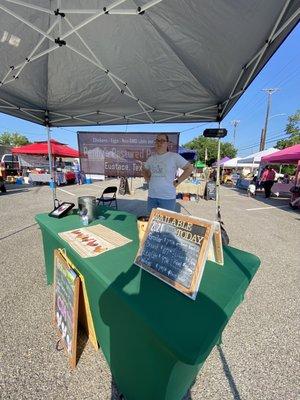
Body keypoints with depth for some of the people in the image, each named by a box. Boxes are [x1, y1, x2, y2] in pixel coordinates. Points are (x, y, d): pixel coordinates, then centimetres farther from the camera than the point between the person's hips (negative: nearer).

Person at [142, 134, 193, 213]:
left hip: (167, 197, -5)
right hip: (151, 196, 5)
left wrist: (177, 181, -8)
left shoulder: (174, 156, -6)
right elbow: (144, 169, 27)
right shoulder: (151, 158, 10)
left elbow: (189, 168, -5)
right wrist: (147, 179, 10)